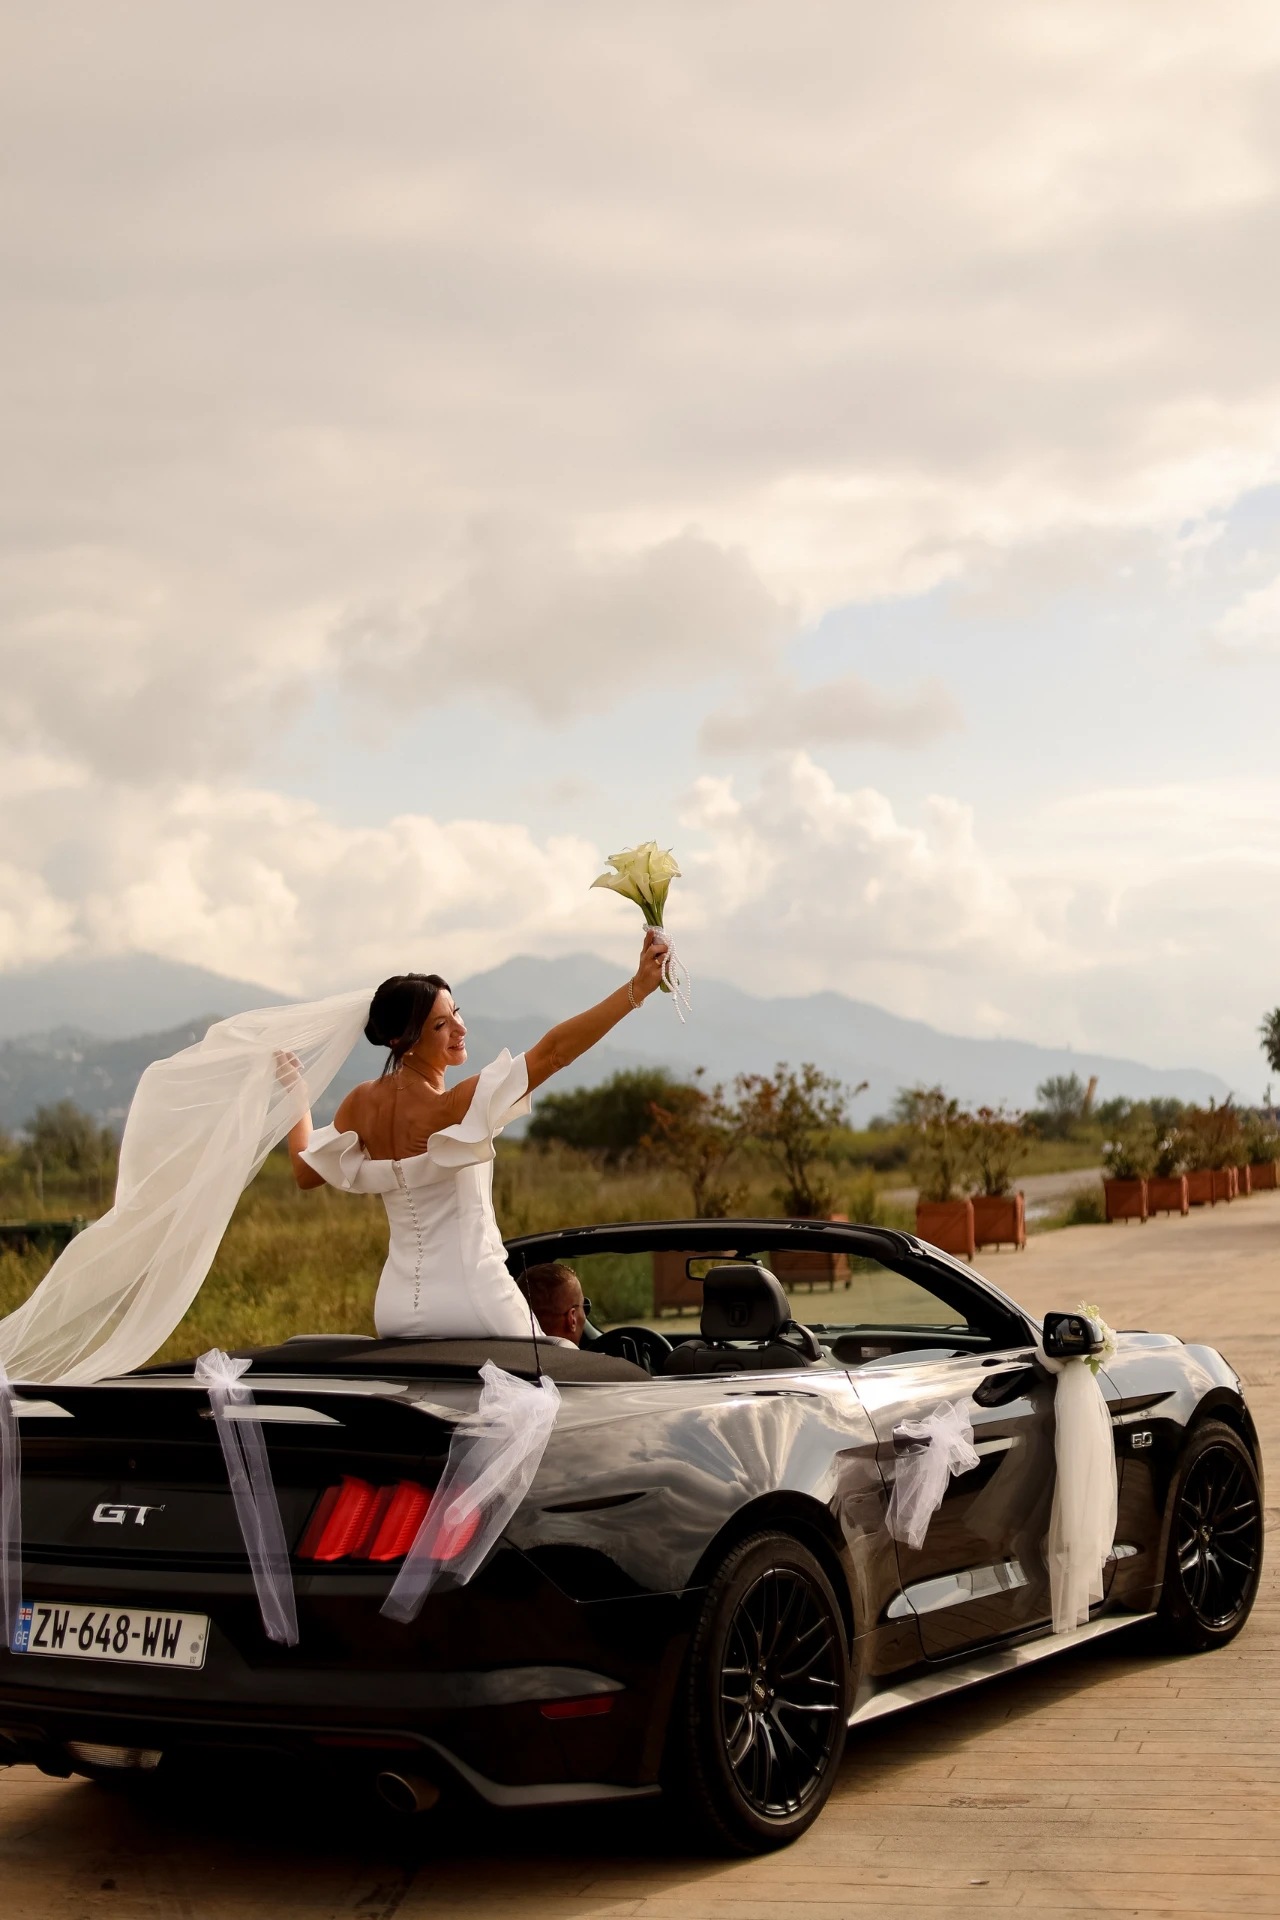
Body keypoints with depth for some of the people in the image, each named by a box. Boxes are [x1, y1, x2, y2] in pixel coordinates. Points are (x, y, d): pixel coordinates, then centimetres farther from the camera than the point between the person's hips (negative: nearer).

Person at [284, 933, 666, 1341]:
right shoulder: (450, 1108, -19)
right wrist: (638, 987, -34)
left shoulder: (361, 1104, 0)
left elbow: (306, 1172, 15)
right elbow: (552, 1052, -28)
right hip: (474, 1304, -7)